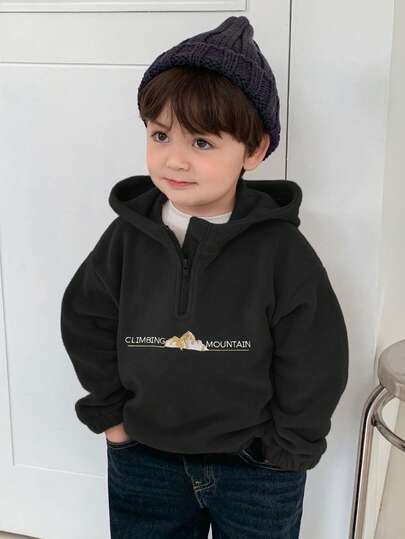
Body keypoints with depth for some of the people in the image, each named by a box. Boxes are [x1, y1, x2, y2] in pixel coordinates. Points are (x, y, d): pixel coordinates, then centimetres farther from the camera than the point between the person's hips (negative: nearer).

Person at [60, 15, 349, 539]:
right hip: (143, 463, 2)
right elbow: (85, 323, 3)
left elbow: (315, 365, -10)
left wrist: (286, 448, -5)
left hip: (257, 473, -2)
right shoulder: (126, 237, -9)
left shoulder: (282, 250, -17)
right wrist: (112, 414, 3)